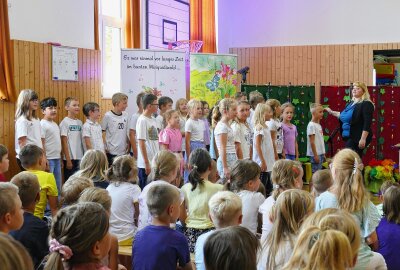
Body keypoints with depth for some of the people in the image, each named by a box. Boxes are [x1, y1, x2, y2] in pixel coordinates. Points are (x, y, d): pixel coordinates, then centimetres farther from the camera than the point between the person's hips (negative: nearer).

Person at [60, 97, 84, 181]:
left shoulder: (79, 122, 10)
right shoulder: (65, 122, -7)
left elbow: (81, 141, 12)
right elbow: (64, 142, -9)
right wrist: (68, 160, -12)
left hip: (80, 158, 5)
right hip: (70, 158, -5)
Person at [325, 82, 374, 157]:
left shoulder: (366, 104, -11)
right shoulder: (352, 103, 15)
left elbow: (367, 123, -19)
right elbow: (343, 115, 30)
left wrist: (363, 139, -25)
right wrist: (331, 112, 32)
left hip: (358, 137, -9)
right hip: (349, 137, 9)